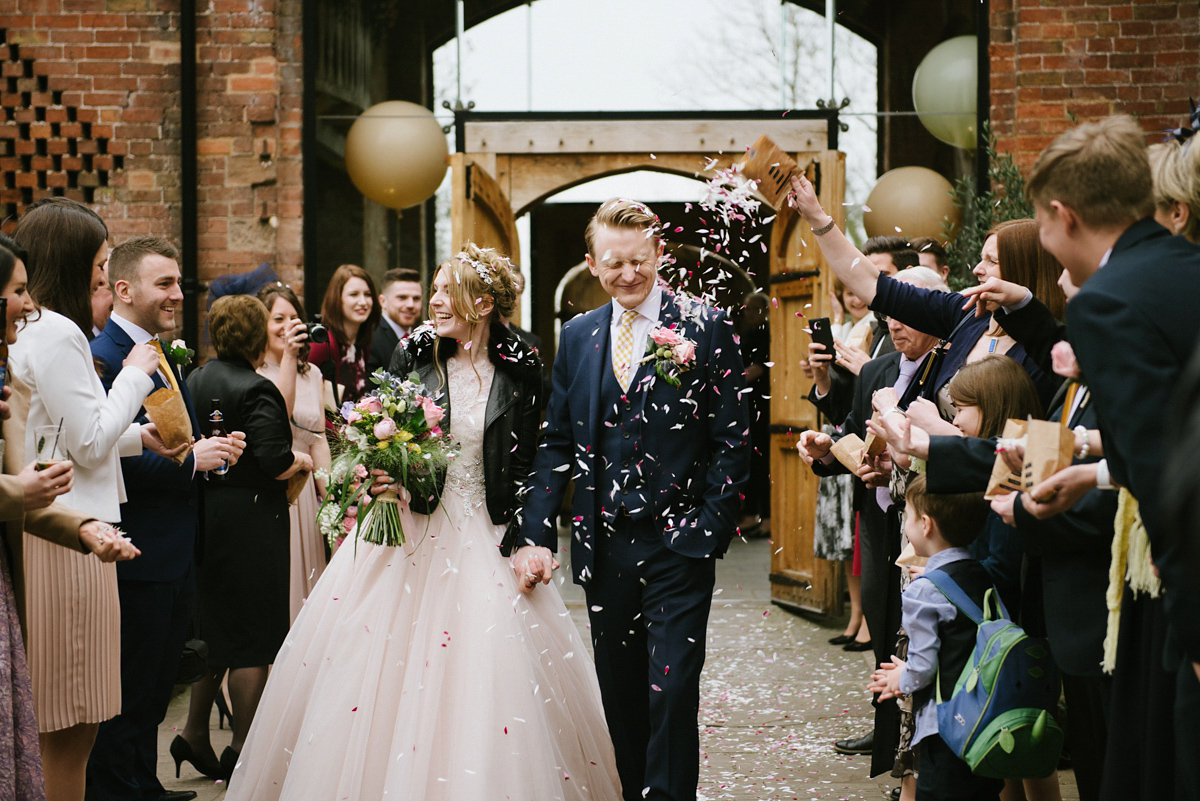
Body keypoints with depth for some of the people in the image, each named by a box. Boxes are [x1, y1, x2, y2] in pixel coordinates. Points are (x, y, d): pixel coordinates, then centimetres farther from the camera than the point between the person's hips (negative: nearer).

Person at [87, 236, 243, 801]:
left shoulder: (163, 356, 16)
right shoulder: (104, 358, -17)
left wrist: (213, 450, 1)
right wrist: (191, 459, -22)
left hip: (177, 557, 10)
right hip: (138, 558, -10)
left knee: (157, 687, 20)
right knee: (130, 693, 1)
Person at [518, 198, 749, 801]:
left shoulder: (706, 328, -3)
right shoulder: (578, 336, 9)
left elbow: (732, 441, -3)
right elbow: (556, 444, 11)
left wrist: (708, 528, -11)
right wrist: (537, 532, 1)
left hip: (677, 545, -4)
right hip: (604, 545, 4)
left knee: (672, 691, -7)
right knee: (620, 693, 12)